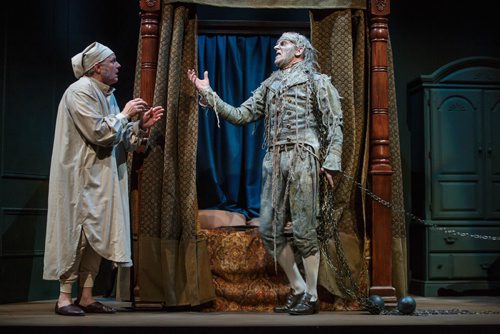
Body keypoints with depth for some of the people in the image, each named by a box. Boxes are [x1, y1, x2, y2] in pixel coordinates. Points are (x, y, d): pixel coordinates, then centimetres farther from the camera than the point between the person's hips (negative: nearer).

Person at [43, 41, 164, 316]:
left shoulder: (105, 94, 16)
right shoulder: (80, 92, -12)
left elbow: (120, 139, 17)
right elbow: (99, 133, -20)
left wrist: (141, 125, 3)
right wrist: (125, 114, -9)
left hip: (100, 179, 9)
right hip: (81, 178, -9)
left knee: (96, 236, 6)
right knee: (77, 234, -8)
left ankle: (86, 297, 11)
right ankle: (64, 297, -1)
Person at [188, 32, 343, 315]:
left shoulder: (316, 81, 6)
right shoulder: (270, 84, 22)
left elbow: (334, 123, -1)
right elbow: (242, 115, 15)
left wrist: (331, 161, -12)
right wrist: (208, 94, 9)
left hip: (303, 157, -6)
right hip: (274, 160, 6)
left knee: (304, 229, -4)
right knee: (270, 230, 4)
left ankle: (311, 297, 7)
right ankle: (298, 289, 17)